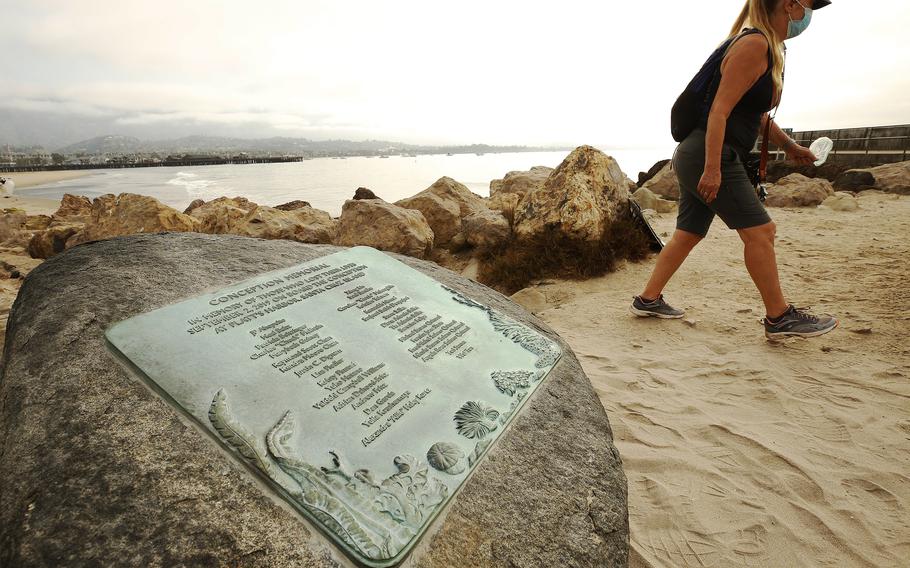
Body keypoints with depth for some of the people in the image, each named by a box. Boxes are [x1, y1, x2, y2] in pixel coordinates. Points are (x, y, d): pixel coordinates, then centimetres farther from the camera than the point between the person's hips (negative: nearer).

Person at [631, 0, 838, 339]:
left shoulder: (768, 49, 22)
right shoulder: (753, 44, -11)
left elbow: (756, 112, 31)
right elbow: (720, 110, -20)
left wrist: (789, 146, 35)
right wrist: (712, 168, -26)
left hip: (697, 158, 11)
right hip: (709, 157, -11)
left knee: (688, 233, 11)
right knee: (759, 231, -7)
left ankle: (648, 299, 17)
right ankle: (779, 318, 3)